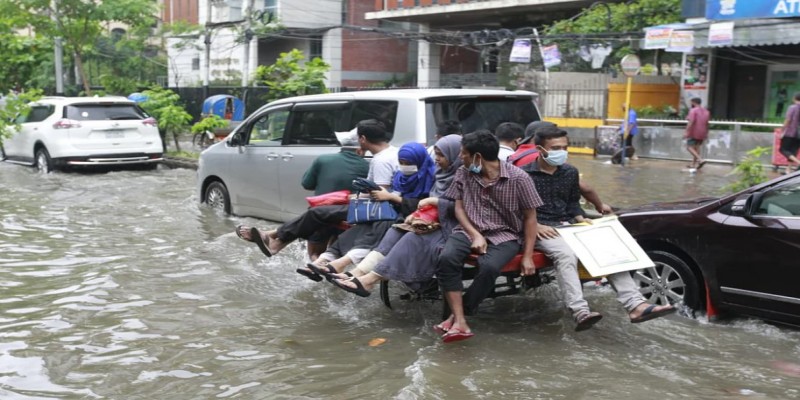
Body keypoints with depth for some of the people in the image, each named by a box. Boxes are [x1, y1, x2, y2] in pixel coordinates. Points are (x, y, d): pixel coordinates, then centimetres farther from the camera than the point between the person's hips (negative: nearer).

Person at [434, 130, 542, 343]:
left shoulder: (518, 178, -8)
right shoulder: (463, 174, 4)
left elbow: (530, 217, -2)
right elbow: (459, 208, 7)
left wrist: (528, 257, -6)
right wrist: (475, 235, -11)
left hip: (504, 235, -3)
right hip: (469, 231, 3)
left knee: (489, 267, -35)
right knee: (446, 259, -30)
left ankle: (459, 315, -15)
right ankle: (460, 323, -29)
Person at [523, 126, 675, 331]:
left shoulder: (570, 172, 15)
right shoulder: (525, 174, -4)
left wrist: (581, 219, 5)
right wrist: (535, 225, -19)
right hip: (541, 230, -6)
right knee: (566, 254, -37)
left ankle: (636, 305, -23)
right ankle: (581, 313, -50)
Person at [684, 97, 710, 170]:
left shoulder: (693, 111, -13)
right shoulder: (706, 111, 11)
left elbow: (691, 122, -22)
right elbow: (707, 123, 14)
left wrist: (686, 132, -23)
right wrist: (706, 133, 20)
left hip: (694, 133, -8)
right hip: (702, 134, 8)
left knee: (689, 147, -5)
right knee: (697, 148, 13)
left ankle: (701, 160, -20)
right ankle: (693, 164, 14)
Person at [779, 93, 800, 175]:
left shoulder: (793, 107, -9)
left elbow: (787, 120, -13)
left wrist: (782, 131, -8)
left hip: (789, 133, -6)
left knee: (784, 150, -1)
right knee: (792, 152, 11)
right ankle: (788, 170, 11)